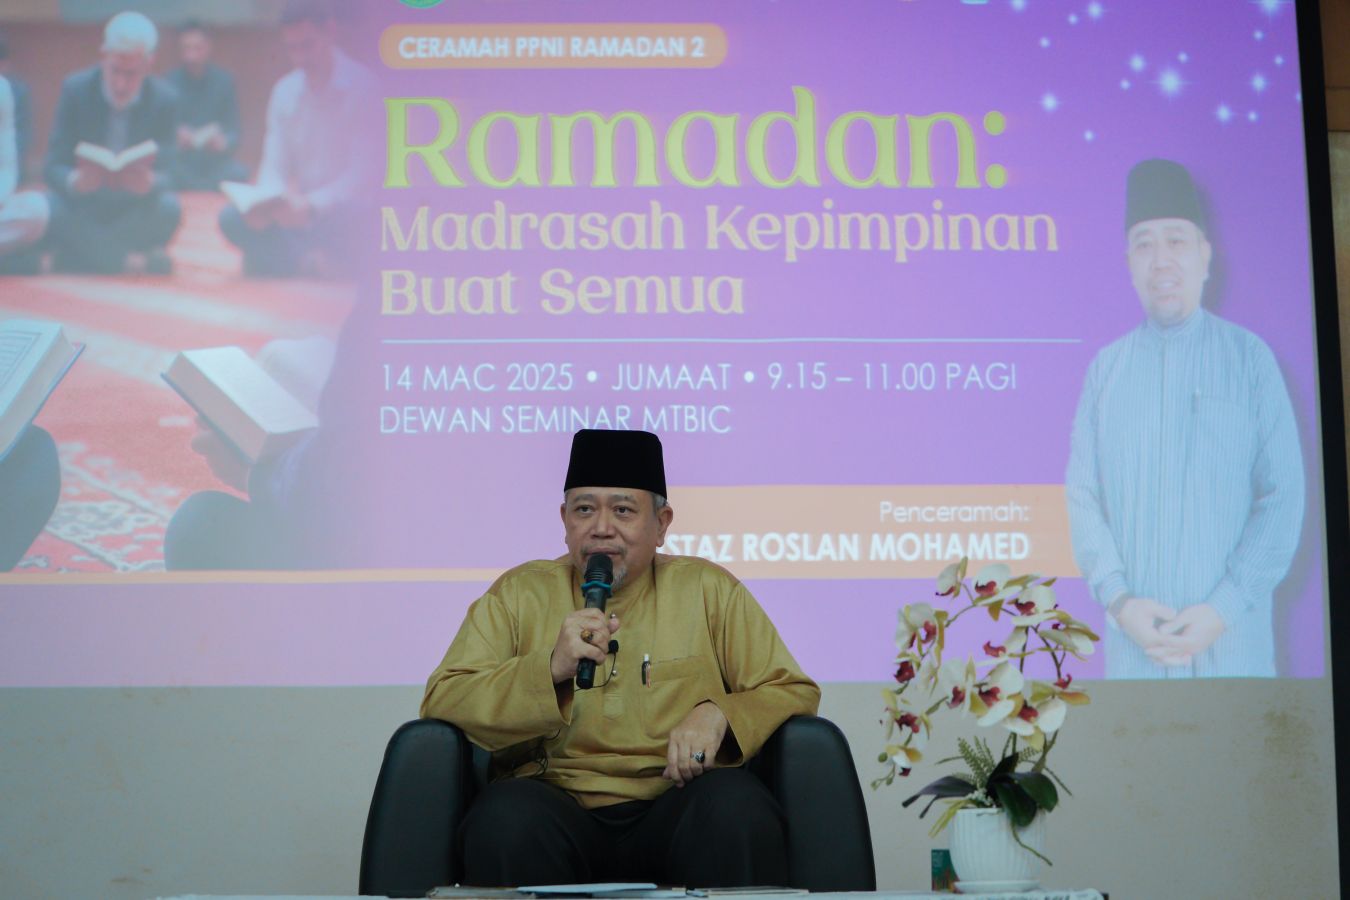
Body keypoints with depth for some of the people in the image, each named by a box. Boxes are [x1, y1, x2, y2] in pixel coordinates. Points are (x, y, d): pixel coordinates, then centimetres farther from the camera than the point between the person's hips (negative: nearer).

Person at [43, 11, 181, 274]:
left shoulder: (164, 100, -10)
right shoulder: (76, 89, -11)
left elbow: (164, 172, -14)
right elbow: (54, 166, -13)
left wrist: (148, 182, -40)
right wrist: (76, 181, -38)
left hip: (131, 207, 1)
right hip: (81, 200, 0)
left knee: (168, 207, -31)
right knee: (49, 207, -33)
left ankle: (89, 253, -11)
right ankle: (125, 260, -14)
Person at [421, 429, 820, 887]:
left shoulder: (707, 589, 13)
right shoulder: (519, 593, 11)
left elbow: (794, 691, 11)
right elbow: (440, 702, 0)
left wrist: (718, 714, -11)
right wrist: (552, 667, -16)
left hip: (673, 806, 1)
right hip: (557, 806, -1)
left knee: (736, 804, -31)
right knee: (506, 815, -34)